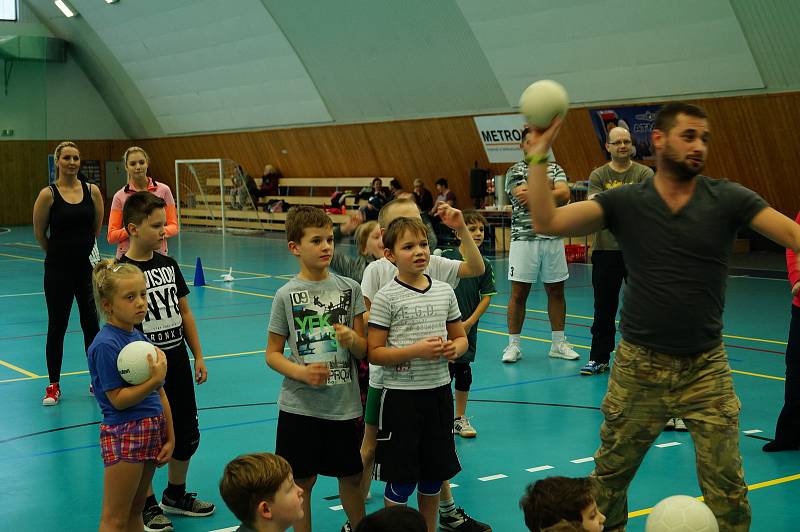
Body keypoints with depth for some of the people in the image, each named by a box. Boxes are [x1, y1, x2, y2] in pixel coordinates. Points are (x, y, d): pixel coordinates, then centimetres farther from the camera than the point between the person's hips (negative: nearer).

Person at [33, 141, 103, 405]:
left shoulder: (92, 191, 0)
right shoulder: (48, 194, -8)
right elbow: (40, 233, 1)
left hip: (88, 266, 2)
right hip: (59, 270, -2)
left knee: (91, 324, 8)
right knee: (57, 326, 5)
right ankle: (54, 386, 17)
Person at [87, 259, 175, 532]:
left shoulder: (140, 337, 8)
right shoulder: (105, 344, -16)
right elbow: (118, 399, -17)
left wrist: (169, 438, 9)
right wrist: (155, 380, -25)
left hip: (152, 430, 8)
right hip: (123, 434, -8)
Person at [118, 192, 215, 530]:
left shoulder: (169, 264, 4)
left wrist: (198, 357, 10)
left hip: (178, 364, 6)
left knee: (187, 435, 15)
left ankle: (176, 495, 35)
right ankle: (147, 505, 23)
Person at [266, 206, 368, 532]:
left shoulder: (349, 288, 1)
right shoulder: (287, 295, -5)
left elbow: (364, 350, 4)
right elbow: (273, 354, -1)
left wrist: (352, 338, -18)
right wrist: (302, 373, -18)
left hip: (344, 404, 2)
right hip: (300, 405, -2)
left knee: (351, 478, 15)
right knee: (302, 481, 8)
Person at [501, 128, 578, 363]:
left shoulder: (555, 169, 11)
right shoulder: (514, 171, 1)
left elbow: (564, 194, -7)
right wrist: (549, 185, -7)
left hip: (553, 238, 3)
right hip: (523, 238, -3)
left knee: (556, 291, 9)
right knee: (519, 294, 0)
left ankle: (558, 344, 18)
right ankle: (513, 344, 9)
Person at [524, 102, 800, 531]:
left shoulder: (728, 199, -4)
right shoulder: (625, 202, -3)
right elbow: (547, 221, -12)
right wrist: (538, 157, -17)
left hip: (707, 367, 0)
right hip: (638, 367, 0)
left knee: (727, 488, 2)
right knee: (609, 476, 14)